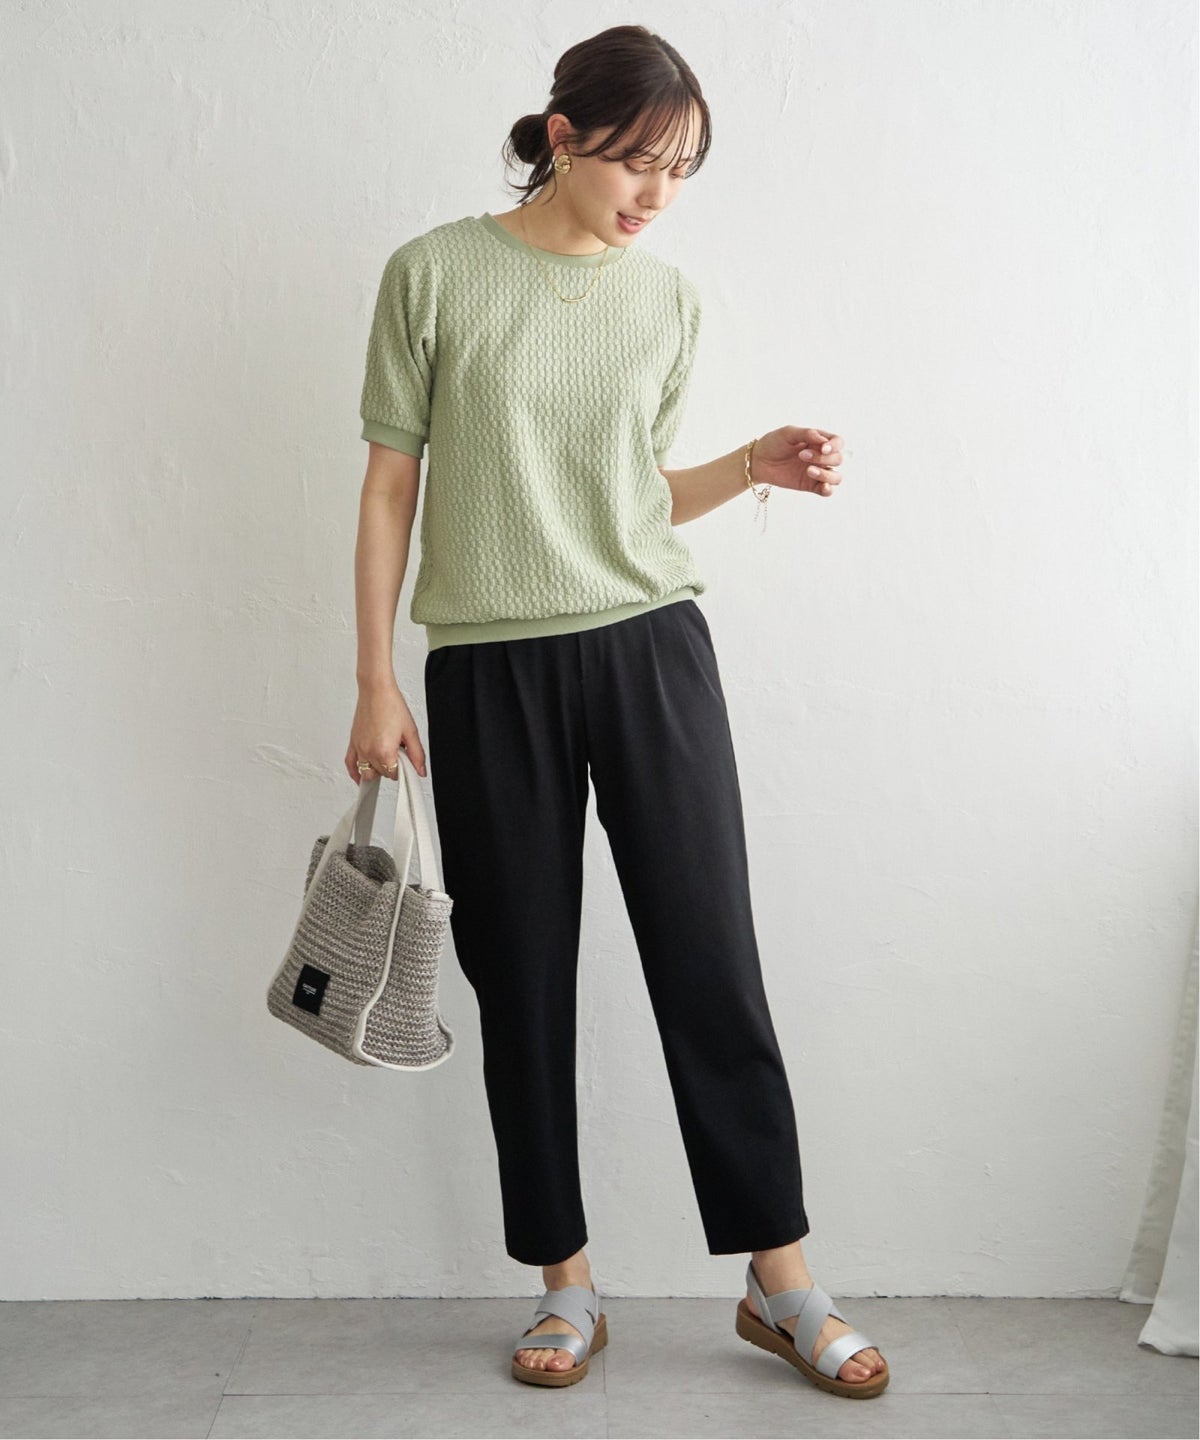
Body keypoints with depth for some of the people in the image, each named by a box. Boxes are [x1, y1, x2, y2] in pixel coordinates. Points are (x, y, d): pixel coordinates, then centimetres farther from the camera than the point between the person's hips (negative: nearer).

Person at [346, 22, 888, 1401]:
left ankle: (779, 1278, 14)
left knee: (711, 963, 0)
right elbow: (391, 482, 1)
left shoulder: (667, 298, 8)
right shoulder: (435, 273, -1)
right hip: (488, 667, -1)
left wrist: (753, 466, -3)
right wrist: (375, 684, -2)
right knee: (522, 978, 6)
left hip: (650, 651, 2)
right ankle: (565, 1282, 21)